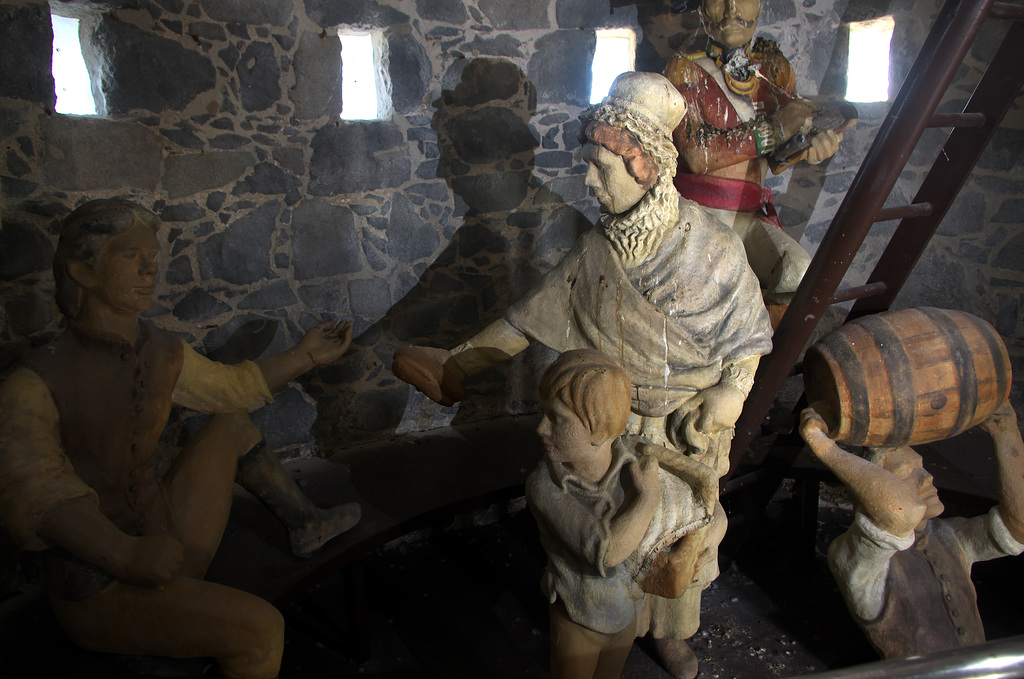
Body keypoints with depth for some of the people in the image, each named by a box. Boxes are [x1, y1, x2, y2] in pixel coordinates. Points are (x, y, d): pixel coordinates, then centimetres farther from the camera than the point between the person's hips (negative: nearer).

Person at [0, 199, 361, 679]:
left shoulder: (160, 353, -1)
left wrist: (306, 355, 15)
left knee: (233, 425, 15)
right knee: (260, 629, -25)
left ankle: (305, 524, 28)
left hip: (162, 541, 8)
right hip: (100, 591, -7)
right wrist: (123, 554, -51)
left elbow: (232, 386, 16)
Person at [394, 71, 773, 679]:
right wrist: (457, 362, 0)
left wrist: (723, 402, -18)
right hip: (612, 429, 2)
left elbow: (748, 341, -6)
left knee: (681, 537, 18)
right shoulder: (597, 250, -8)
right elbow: (530, 317, -1)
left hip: (686, 434, -1)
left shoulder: (714, 249, -17)